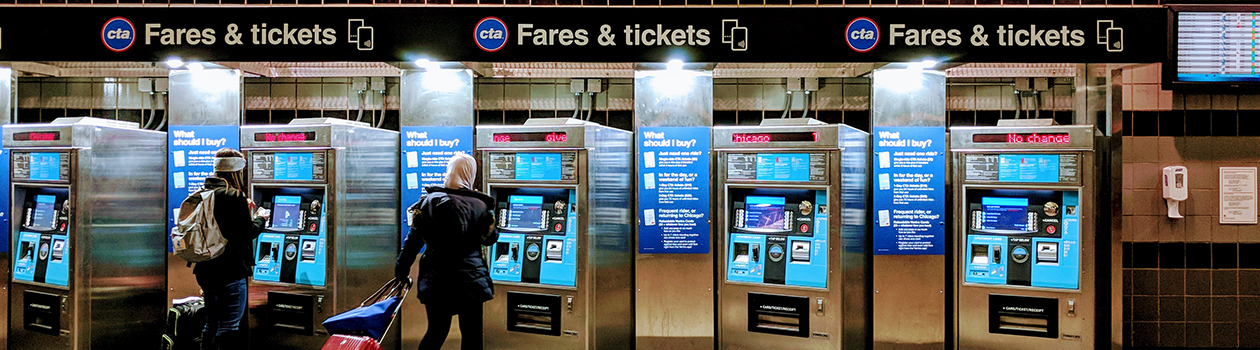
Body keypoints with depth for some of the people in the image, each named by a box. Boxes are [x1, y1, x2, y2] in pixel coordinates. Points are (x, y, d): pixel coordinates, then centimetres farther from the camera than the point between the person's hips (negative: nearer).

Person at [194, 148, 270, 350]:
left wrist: (245, 211, 20)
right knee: (229, 328, -1)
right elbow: (246, 234, -14)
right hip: (230, 272, -8)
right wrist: (260, 219, 4)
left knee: (211, 324, 20)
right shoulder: (235, 197, -17)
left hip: (205, 271, 8)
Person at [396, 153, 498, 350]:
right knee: (471, 334, 7)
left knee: (437, 330, 16)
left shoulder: (429, 201, -2)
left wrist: (401, 272, 8)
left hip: (435, 280, 2)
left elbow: (413, 240, -1)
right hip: (470, 280, -2)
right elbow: (490, 239, 8)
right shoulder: (481, 206, -5)